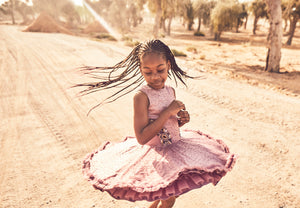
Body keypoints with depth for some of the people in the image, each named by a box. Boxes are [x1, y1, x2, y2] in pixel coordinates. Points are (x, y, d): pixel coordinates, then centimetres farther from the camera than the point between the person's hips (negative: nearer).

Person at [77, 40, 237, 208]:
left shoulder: (171, 91, -1)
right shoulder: (141, 96, -21)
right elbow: (142, 138, -26)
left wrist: (181, 120, -8)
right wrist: (168, 112, -26)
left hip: (175, 147, 7)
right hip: (156, 154, -6)